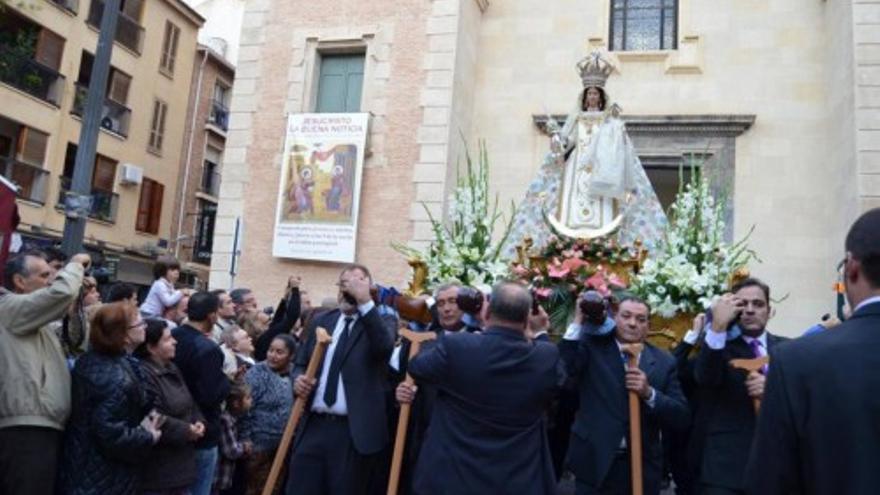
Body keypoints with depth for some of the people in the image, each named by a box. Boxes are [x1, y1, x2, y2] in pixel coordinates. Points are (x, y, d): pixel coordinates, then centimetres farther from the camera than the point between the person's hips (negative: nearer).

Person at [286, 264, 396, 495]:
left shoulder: (379, 322, 0)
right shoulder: (321, 321, 15)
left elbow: (384, 347, -23)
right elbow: (300, 363, 20)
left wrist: (365, 301, -27)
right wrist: (298, 378, -3)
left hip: (354, 431, -4)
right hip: (314, 426, 4)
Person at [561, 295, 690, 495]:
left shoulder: (664, 361, 3)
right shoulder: (592, 347, -2)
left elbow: (682, 418, 0)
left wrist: (649, 393, -17)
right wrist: (578, 322, -19)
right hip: (594, 464, -2)